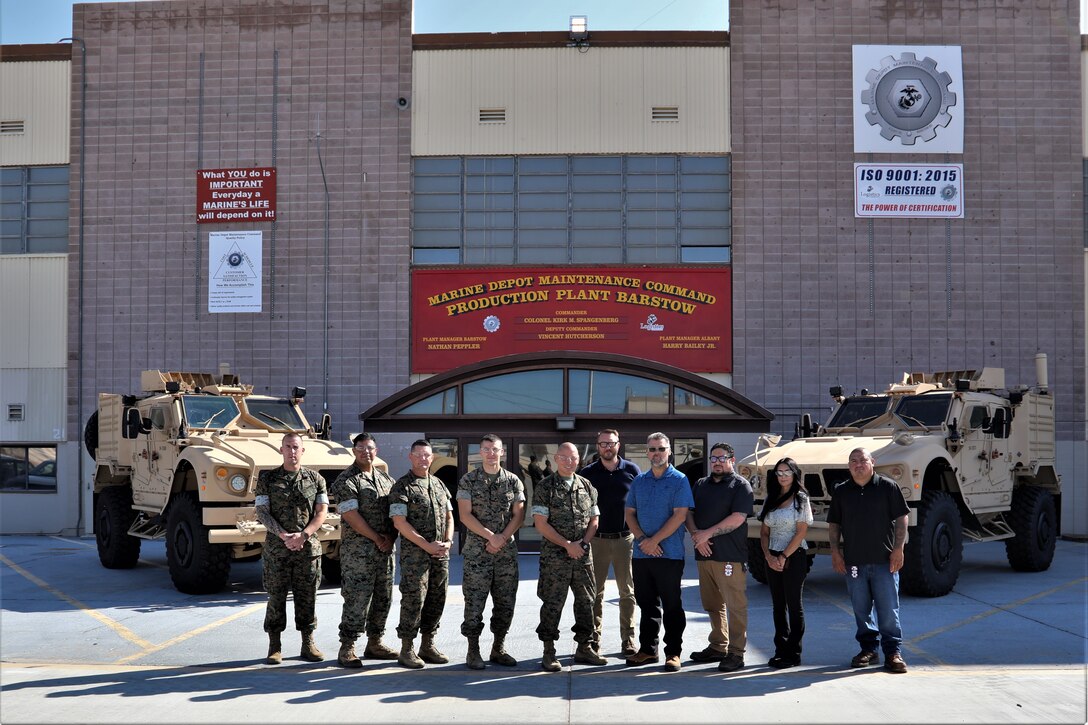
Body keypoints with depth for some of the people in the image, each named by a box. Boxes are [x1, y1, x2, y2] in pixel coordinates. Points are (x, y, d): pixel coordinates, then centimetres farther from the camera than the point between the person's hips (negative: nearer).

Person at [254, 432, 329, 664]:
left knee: (307, 597, 4)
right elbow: (262, 512, -2)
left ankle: (308, 645, 13)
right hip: (276, 549, -1)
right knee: (276, 597, 1)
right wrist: (283, 535, -15)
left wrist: (303, 536, -14)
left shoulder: (315, 479, 6)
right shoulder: (267, 479, 4)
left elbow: (321, 512, 1)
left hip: (308, 548, 1)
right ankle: (274, 647, 9)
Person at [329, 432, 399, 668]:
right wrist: (376, 538, -13)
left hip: (385, 548, 7)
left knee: (383, 597, 11)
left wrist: (390, 537, -3)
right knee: (356, 598, -8)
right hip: (357, 549, -7)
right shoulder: (346, 480, -6)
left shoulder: (385, 477, 14)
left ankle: (375, 643, 21)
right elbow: (350, 515, -14)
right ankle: (347, 648, -3)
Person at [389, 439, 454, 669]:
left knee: (436, 600, 8)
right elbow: (399, 522, -12)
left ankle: (428, 646, 17)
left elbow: (449, 517, 18)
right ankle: (407, 650, 1)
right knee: (413, 600, -7)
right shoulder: (402, 486, -5)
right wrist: (427, 545, -15)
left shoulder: (439, 485, 15)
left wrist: (447, 542, 0)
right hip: (414, 554, -6)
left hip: (440, 555, 6)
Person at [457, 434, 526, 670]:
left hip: (507, 551, 3)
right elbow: (465, 515, -7)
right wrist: (490, 536, -14)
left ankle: (499, 648, 16)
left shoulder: (513, 482, 6)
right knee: (474, 603, -3)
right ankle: (473, 651, 5)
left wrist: (501, 539, -10)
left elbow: (518, 515, 3)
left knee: (505, 603, 5)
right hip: (477, 550, -3)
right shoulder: (468, 481, 0)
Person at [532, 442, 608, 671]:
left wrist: (582, 543, -5)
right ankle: (549, 652, 5)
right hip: (554, 557, -4)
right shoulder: (545, 487, -3)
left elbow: (594, 520, 13)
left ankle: (584, 648, 19)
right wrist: (567, 545, -13)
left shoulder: (587, 487, 11)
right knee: (552, 603, -2)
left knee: (585, 601, 8)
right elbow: (541, 523, -9)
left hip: (583, 556, 5)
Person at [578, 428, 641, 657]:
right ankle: (593, 638, 13)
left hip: (625, 539, 0)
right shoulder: (587, 473, 4)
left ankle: (628, 639, 9)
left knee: (627, 591, 3)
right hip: (596, 539, 1)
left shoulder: (632, 471, 3)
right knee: (595, 592, 6)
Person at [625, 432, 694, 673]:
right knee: (646, 604, 12)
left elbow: (680, 515, -12)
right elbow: (629, 513, 9)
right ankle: (647, 649, 21)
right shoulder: (639, 481, 12)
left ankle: (673, 652, 6)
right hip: (641, 553, 5)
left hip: (669, 554, -5)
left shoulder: (679, 480, -3)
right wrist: (642, 540, -7)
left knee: (671, 605, 0)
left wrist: (654, 540, -15)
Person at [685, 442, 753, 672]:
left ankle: (736, 653, -4)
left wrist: (708, 533, -14)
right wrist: (696, 534, -8)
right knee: (712, 605, 13)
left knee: (735, 605, -6)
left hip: (730, 556, -6)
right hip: (704, 554, 7)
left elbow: (738, 518, -12)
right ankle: (717, 647, 23)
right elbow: (688, 513, 12)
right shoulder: (701, 485, 18)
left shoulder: (740, 486, -1)